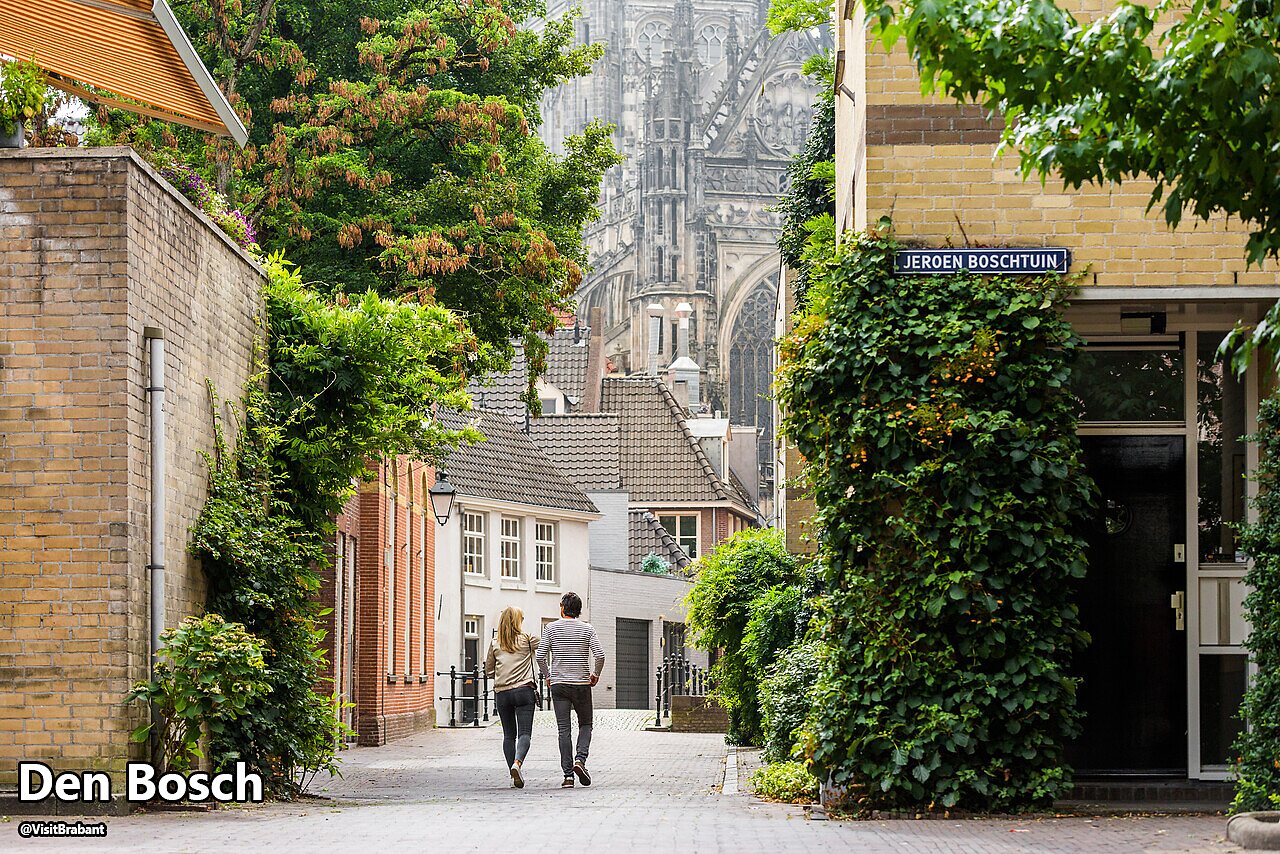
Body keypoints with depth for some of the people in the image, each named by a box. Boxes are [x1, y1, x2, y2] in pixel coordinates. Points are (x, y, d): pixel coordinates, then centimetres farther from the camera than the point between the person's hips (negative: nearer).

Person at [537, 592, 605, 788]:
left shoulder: (551, 628, 0)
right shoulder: (587, 629, 0)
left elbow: (540, 656, -5)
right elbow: (600, 655, -9)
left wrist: (548, 675, 10)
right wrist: (595, 674, 8)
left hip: (559, 684, 0)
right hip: (581, 684, 0)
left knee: (564, 729, 1)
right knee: (585, 724, 15)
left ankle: (568, 775, -5)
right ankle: (580, 759, -10)